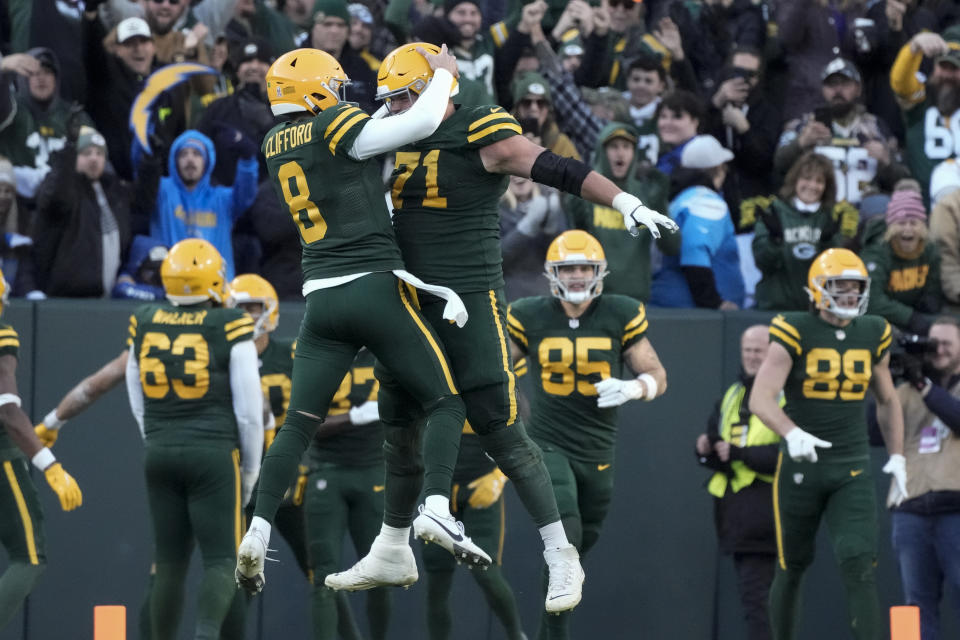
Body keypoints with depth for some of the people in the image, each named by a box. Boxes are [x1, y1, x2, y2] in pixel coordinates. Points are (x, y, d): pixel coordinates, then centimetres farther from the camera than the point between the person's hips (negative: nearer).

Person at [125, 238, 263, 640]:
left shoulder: (144, 324, 5)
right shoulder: (230, 328, -8)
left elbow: (139, 405, 14)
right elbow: (248, 409, -4)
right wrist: (249, 470, 8)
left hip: (160, 456, 4)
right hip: (214, 455, -4)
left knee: (170, 564, 12)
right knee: (220, 562, -3)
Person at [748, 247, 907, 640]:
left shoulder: (872, 336, 6)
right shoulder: (795, 333, -8)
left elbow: (887, 401, 22)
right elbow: (761, 400, -17)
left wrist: (897, 457, 15)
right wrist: (792, 433, -34)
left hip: (853, 470, 2)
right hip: (800, 468, -2)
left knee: (859, 565, -12)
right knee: (792, 568, 8)